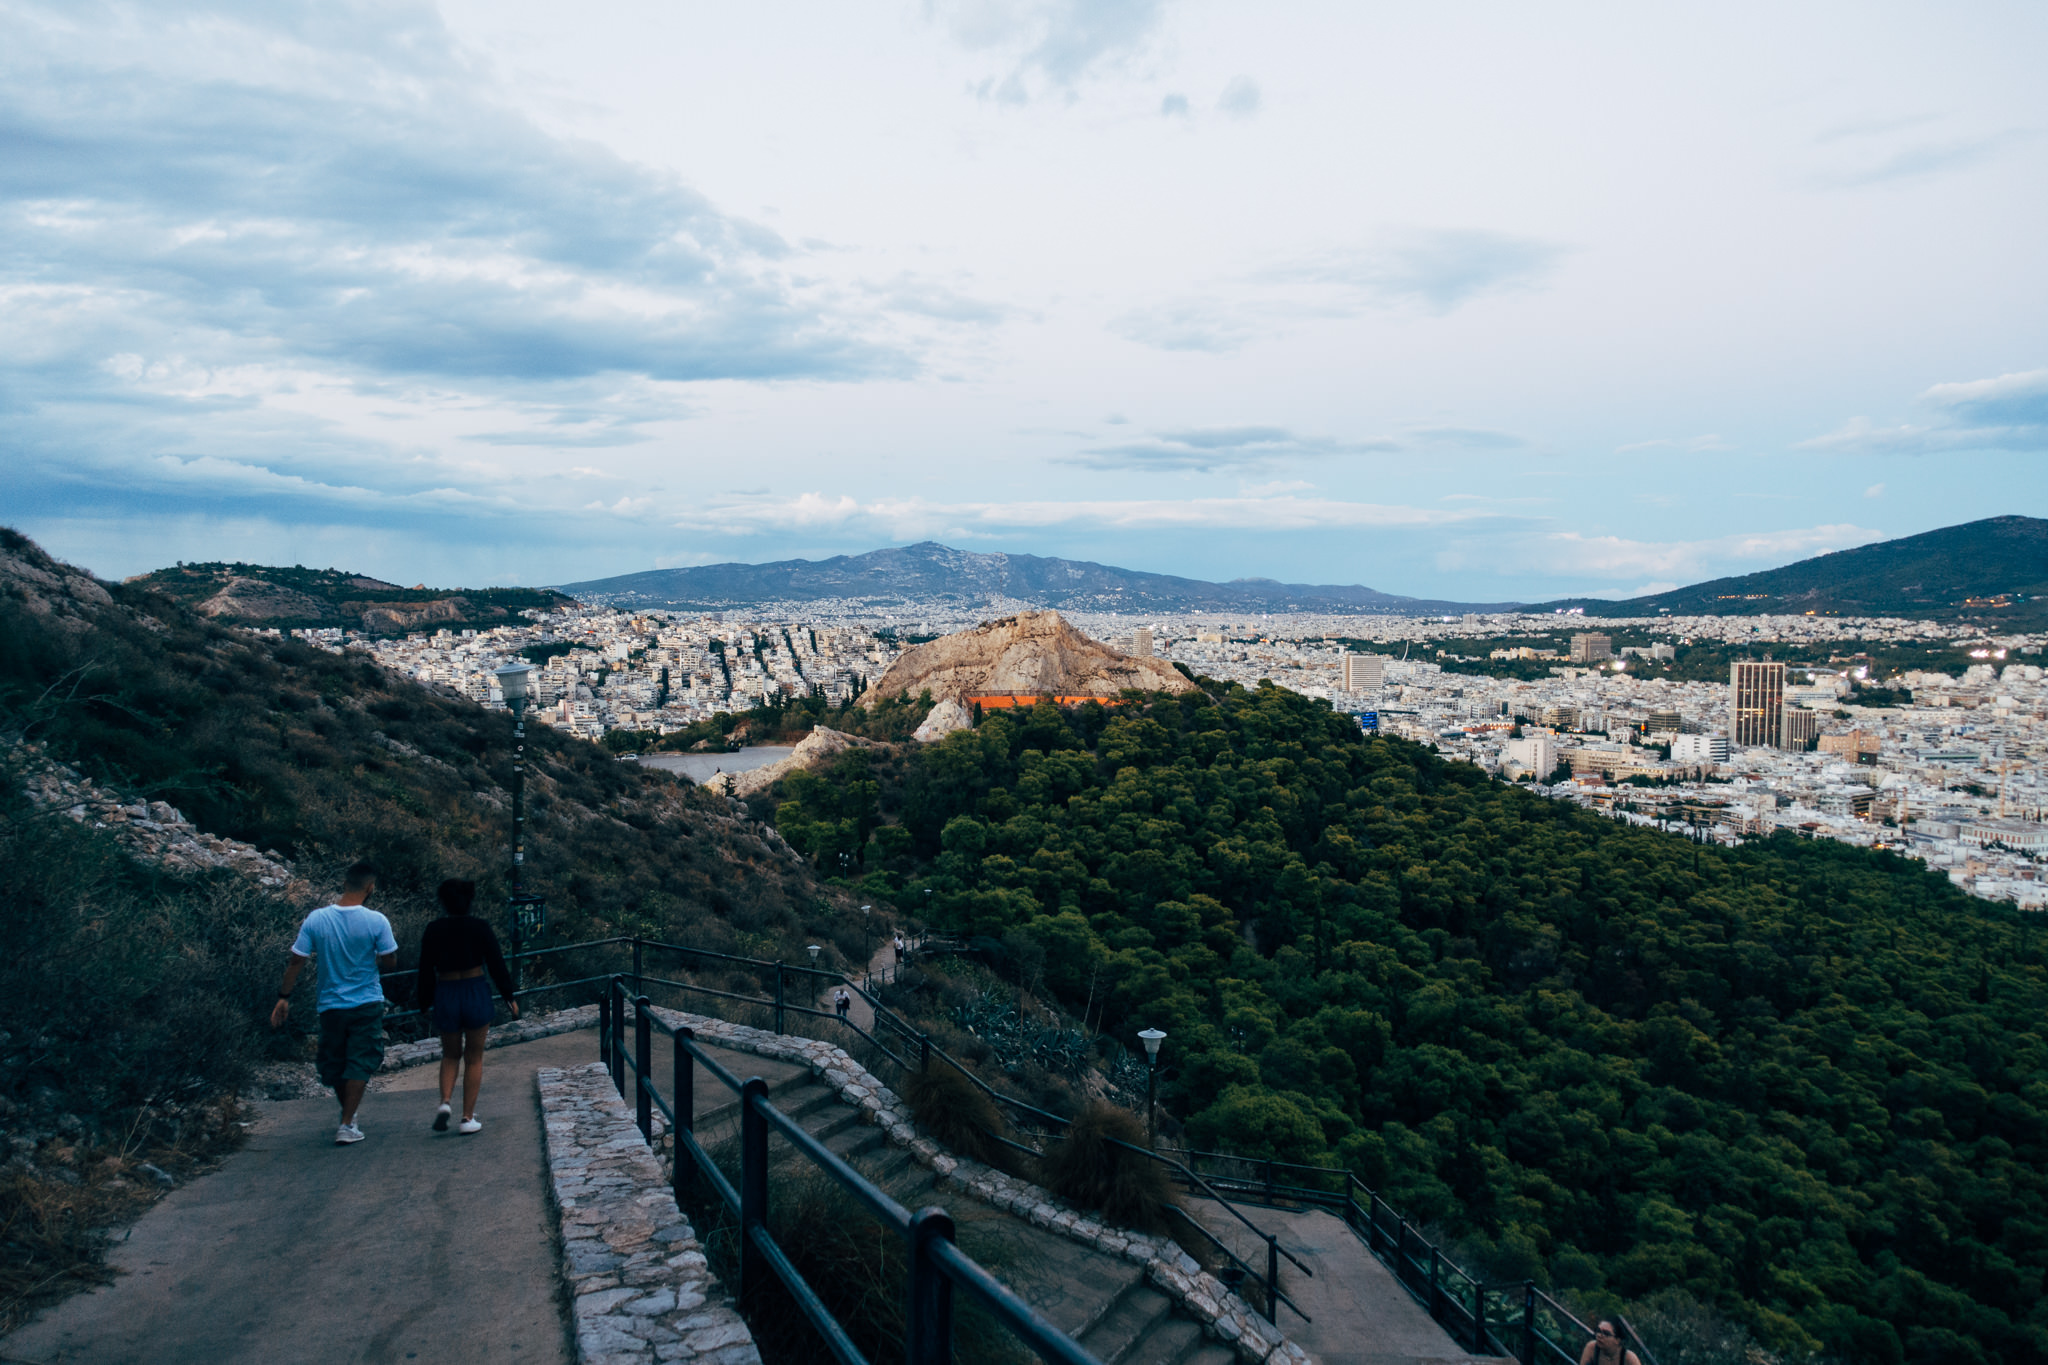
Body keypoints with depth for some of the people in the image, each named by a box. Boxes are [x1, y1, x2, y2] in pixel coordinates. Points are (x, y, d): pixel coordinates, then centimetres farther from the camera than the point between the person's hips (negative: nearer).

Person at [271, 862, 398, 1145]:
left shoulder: (316, 919, -6)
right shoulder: (376, 921, -13)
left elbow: (296, 961, -3)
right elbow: (390, 962, -7)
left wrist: (284, 997, 5)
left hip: (330, 1004, 3)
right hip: (367, 1004, -3)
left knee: (333, 1064, 19)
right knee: (360, 1063, 5)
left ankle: (348, 1112, 37)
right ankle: (347, 1125, 1)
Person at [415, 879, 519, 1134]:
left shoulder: (432, 931, -2)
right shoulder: (480, 927, -6)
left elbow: (426, 971, 3)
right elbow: (496, 965, -4)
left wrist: (425, 1003, 15)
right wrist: (509, 997, 5)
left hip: (445, 995, 1)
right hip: (477, 994, -1)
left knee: (450, 1055, 21)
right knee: (474, 1058, 10)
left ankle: (445, 1102, -2)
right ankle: (468, 1118, 9)